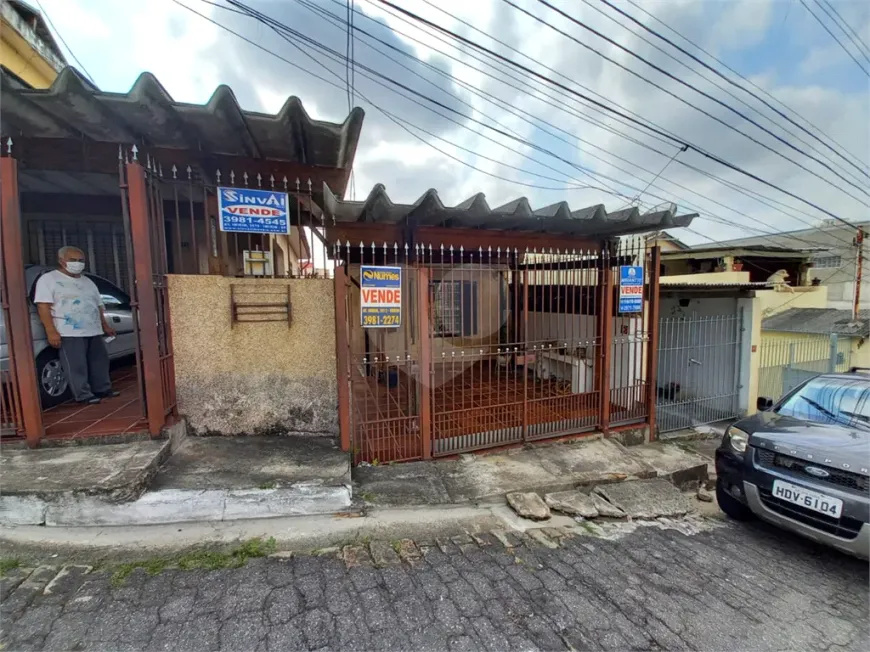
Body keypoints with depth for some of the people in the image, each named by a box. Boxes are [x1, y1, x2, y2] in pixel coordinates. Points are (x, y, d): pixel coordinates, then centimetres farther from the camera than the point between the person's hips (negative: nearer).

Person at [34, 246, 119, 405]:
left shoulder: (87, 282, 19)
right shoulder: (48, 279, -2)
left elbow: (98, 306, 23)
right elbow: (43, 306, -11)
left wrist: (105, 325, 18)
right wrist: (51, 331, -19)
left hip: (94, 331, 7)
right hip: (70, 332, -7)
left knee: (99, 362, 11)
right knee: (76, 366, -5)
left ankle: (103, 389, 21)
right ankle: (84, 395, 1)